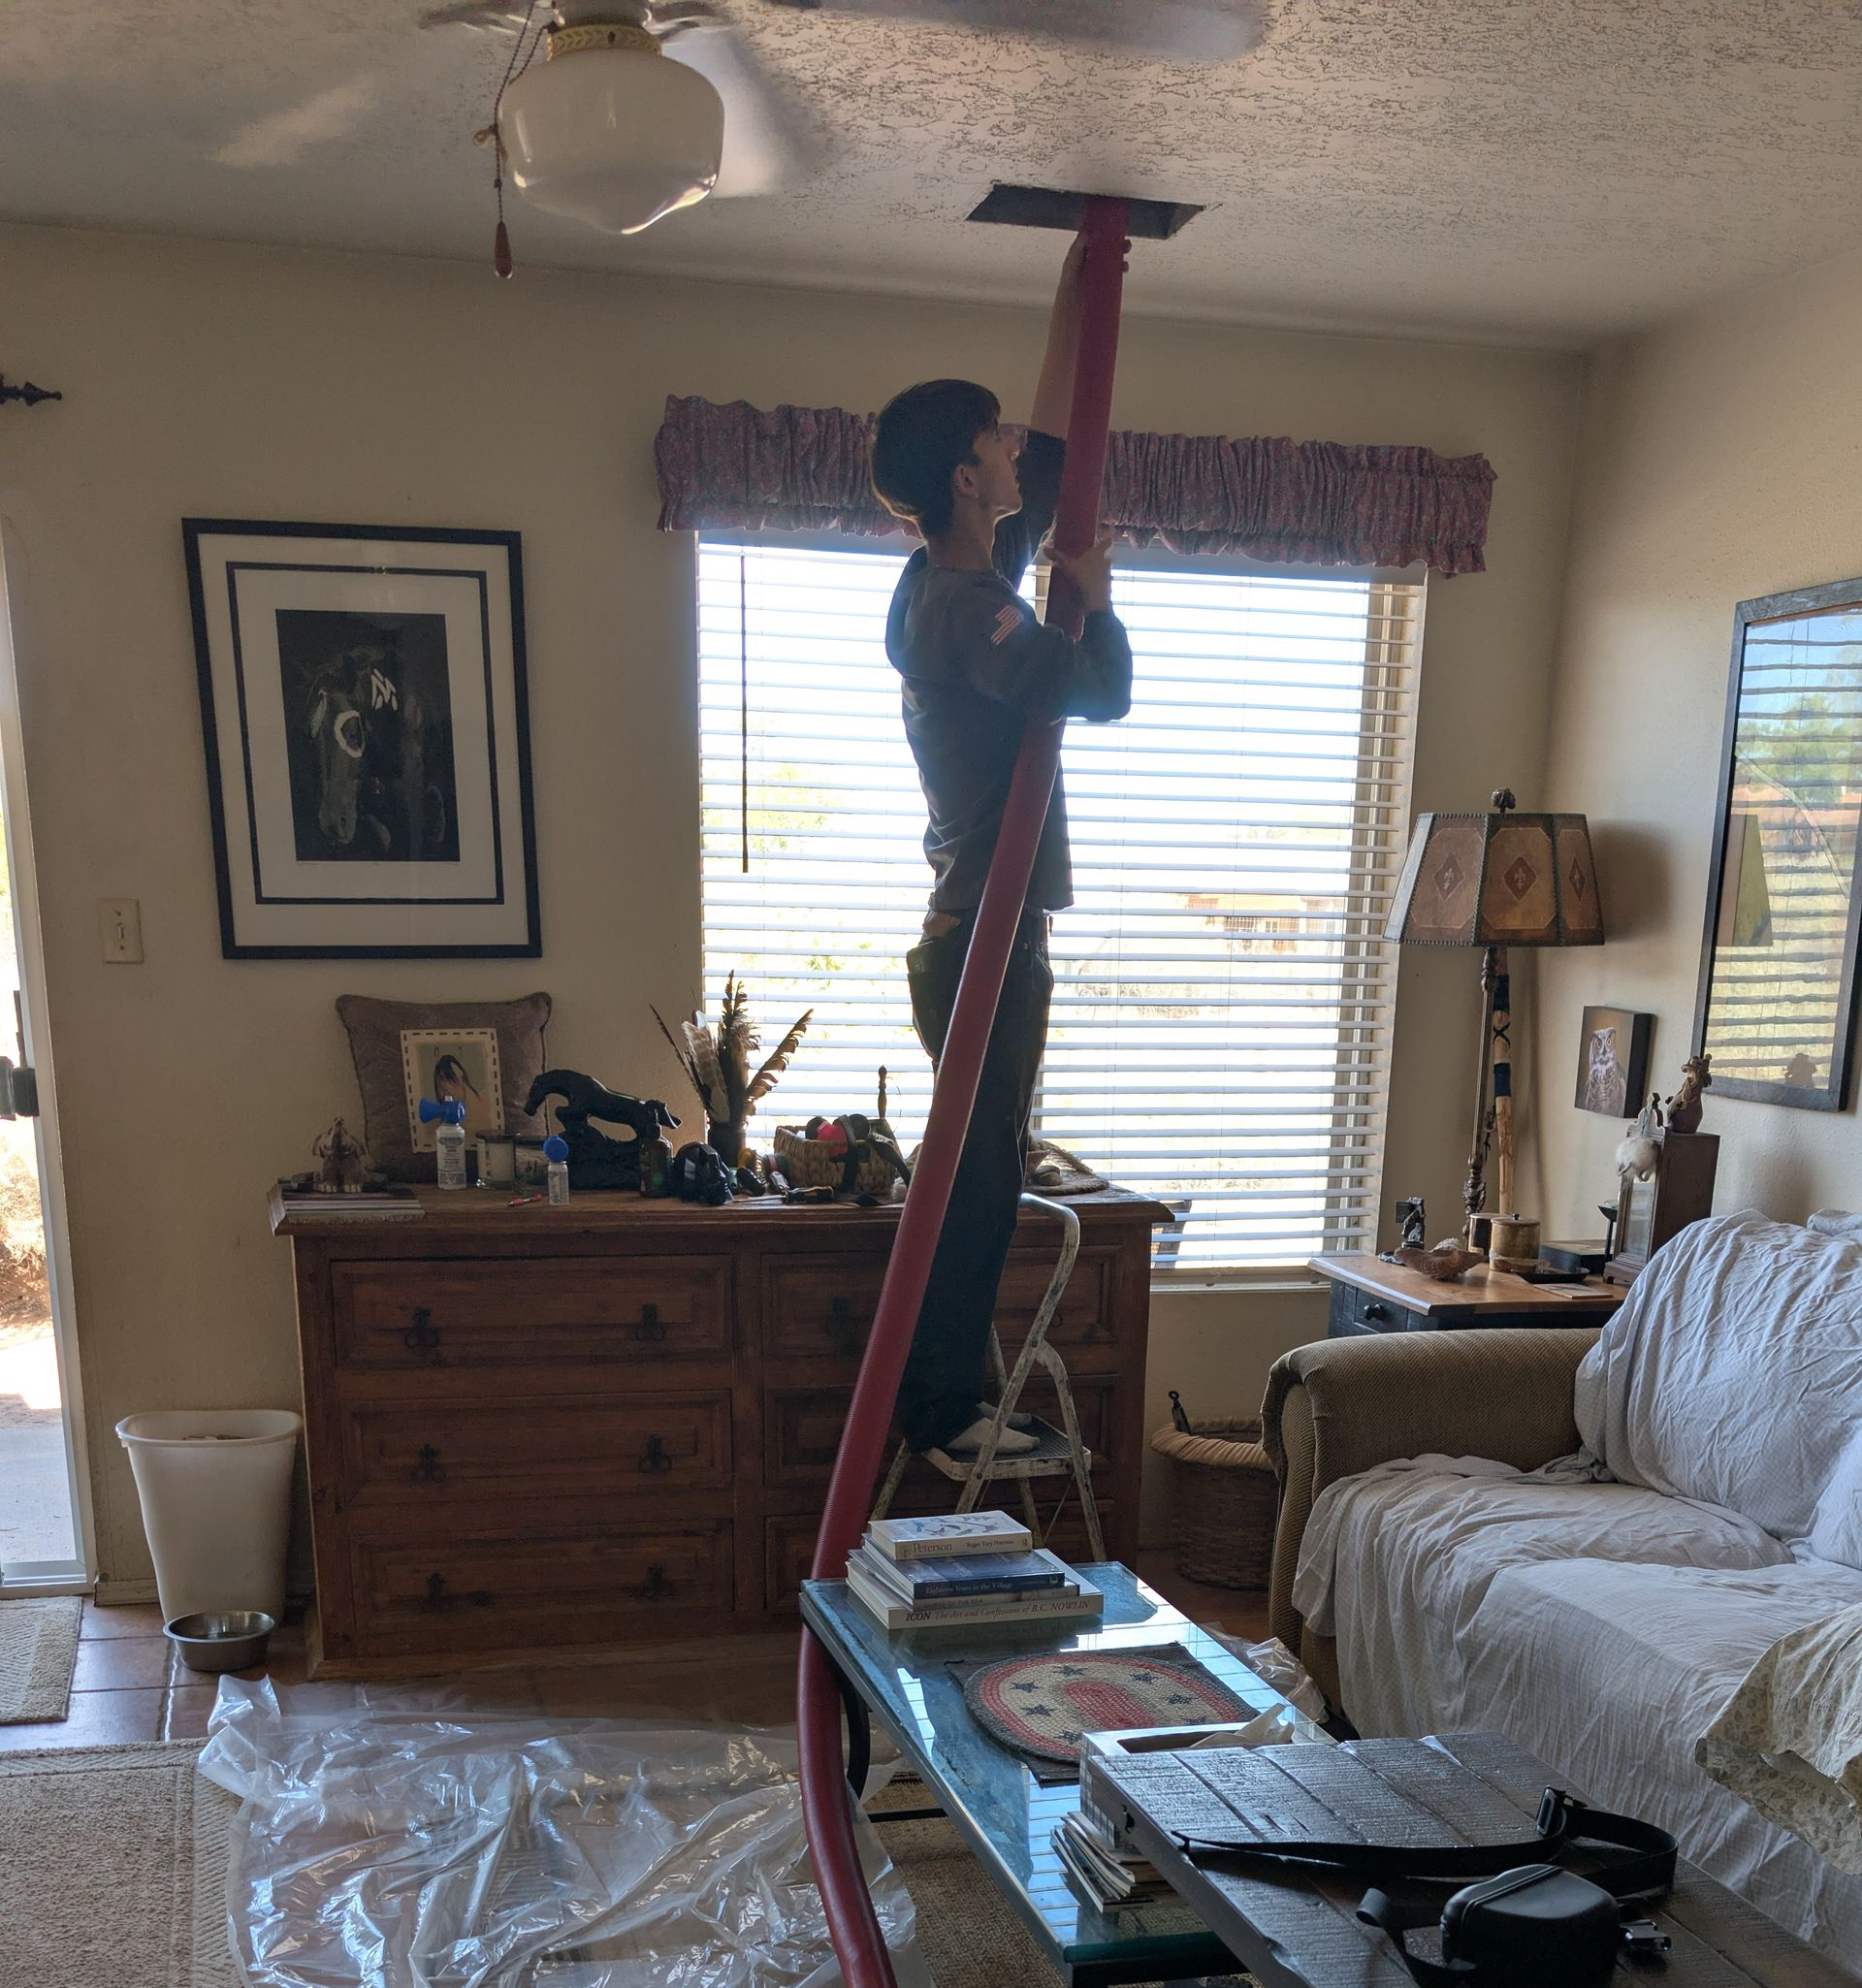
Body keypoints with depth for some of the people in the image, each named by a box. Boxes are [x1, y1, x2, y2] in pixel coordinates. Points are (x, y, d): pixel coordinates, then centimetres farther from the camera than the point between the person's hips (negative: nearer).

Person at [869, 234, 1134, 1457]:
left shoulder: (961, 579, 13)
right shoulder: (967, 606, -18)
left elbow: (1054, 447, 24)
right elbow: (1107, 692, -25)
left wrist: (1079, 295, 25)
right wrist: (1095, 596, -6)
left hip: (977, 933, 10)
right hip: (987, 938, -10)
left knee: (982, 1178, 16)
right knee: (981, 1181, -2)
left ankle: (958, 1400, 27)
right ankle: (945, 1413, 9)